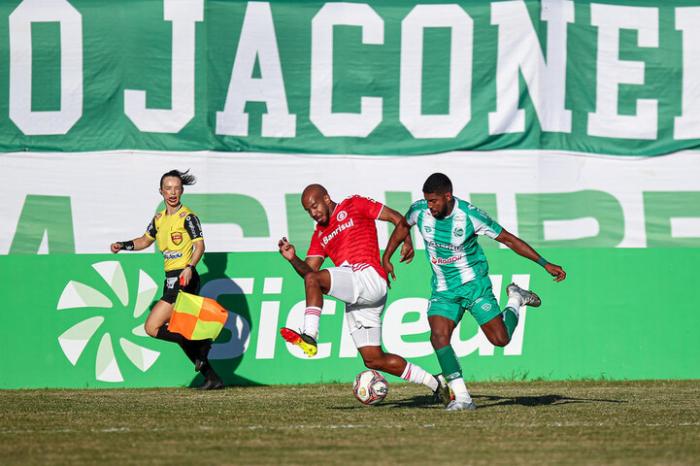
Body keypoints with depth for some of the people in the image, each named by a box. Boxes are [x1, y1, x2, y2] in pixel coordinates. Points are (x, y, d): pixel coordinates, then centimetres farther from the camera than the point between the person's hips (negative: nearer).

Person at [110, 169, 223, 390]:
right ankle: (211, 377, 12)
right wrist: (122, 245, 16)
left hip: (184, 279, -8)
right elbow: (145, 241, 30)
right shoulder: (159, 219, 15)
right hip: (171, 280, 8)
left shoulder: (187, 217, -8)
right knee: (178, 331, 9)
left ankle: (199, 343, -8)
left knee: (152, 327, -14)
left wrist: (190, 268, -31)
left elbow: (199, 245, -16)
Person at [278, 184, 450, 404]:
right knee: (373, 360, 7)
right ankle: (435, 384, 15)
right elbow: (308, 269, 16)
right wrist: (293, 259, -4)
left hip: (368, 277, -8)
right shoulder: (320, 234, 26)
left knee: (314, 279, -27)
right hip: (356, 301, 8)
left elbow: (396, 218, 7)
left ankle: (309, 336, -36)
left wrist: (407, 241, -11)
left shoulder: (354, 205, 9)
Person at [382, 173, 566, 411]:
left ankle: (515, 301, 27)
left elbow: (508, 239, -12)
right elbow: (403, 226, 15)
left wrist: (545, 264, -15)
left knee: (500, 339, -6)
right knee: (438, 336, -20)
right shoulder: (419, 211, -11)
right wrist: (386, 259, 15)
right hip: (443, 290, 3)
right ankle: (462, 397, -15)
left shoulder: (470, 215, -20)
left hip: (474, 283, -3)